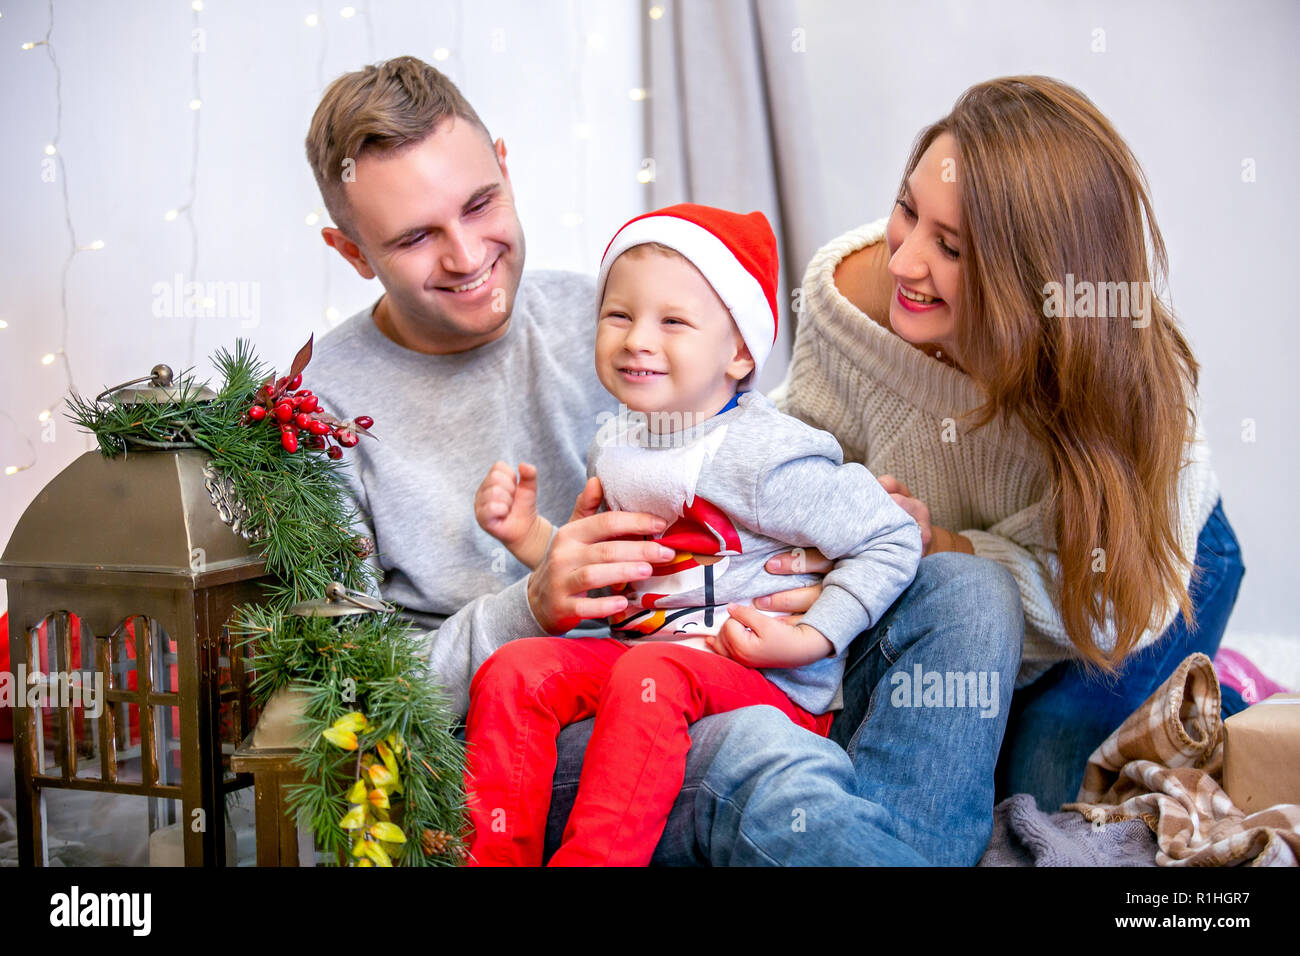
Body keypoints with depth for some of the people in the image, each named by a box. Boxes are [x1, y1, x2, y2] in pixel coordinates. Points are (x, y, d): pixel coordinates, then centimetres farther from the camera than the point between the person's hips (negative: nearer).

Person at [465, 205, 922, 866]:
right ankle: (497, 857, -10)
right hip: (635, 651, 7)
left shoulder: (764, 457, -13)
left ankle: (593, 857, -29)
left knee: (650, 674, -36)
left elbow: (892, 540, -9)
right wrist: (528, 535, 7)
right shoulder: (614, 451, 10)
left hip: (771, 685, -6)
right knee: (511, 671, -15)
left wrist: (807, 641, -16)